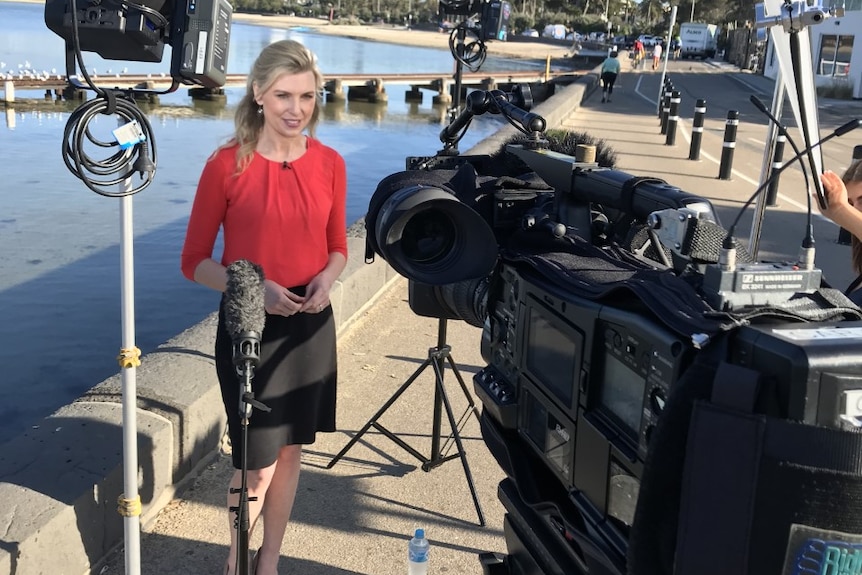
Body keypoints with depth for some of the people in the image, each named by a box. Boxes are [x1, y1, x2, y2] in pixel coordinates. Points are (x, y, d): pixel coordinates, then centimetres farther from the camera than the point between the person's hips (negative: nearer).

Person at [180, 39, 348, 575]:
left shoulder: (330, 164, -1)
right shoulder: (227, 165, -12)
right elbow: (195, 260, -8)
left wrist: (326, 279, -11)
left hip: (311, 325, 4)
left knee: (290, 450, 15)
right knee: (258, 462, 1)